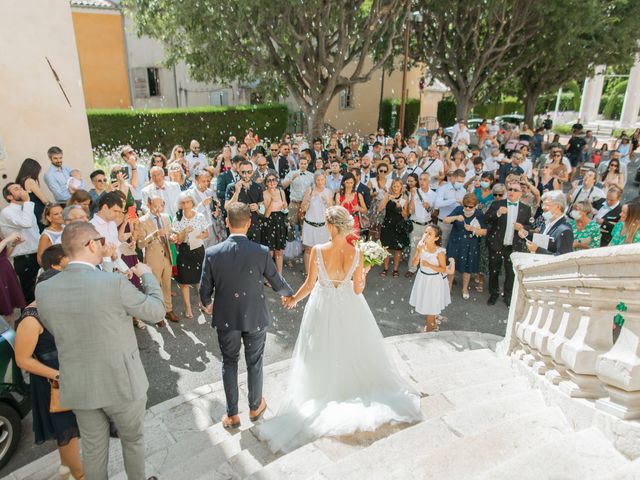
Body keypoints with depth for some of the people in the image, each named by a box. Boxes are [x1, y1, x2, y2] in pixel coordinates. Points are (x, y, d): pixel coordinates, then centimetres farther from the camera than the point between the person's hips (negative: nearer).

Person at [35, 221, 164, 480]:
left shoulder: (43, 289, -10)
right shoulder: (115, 282, -24)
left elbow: (52, 329, 9)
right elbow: (155, 310, -11)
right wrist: (147, 275, 4)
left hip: (77, 387, 4)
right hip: (122, 382, -3)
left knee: (93, 449, 23)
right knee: (133, 441, 22)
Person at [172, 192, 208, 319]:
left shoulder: (200, 216, -4)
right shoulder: (177, 219, -6)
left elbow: (206, 233, 5)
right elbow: (178, 240, -6)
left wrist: (197, 236, -15)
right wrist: (184, 231, -24)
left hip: (198, 250, 1)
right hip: (184, 251, -1)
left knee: (200, 278, 8)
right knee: (184, 281, 5)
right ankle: (187, 307, 20)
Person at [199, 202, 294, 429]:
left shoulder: (212, 253, -15)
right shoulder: (262, 252, -18)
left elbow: (205, 290, -5)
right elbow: (278, 284, -5)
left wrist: (206, 305, 19)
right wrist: (290, 294, 18)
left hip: (226, 318, 1)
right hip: (255, 317, -1)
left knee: (229, 363, 19)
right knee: (254, 363, 19)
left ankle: (232, 414, 31)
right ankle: (255, 407, 39)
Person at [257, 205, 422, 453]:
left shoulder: (318, 251, -25)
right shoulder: (357, 254, -21)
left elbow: (309, 285, -15)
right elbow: (358, 289, -13)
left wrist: (293, 300, 3)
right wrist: (364, 273, 6)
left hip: (324, 308, -1)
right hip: (349, 308, 1)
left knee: (324, 352, 20)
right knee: (354, 348, 25)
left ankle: (325, 390, 37)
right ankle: (359, 385, 43)